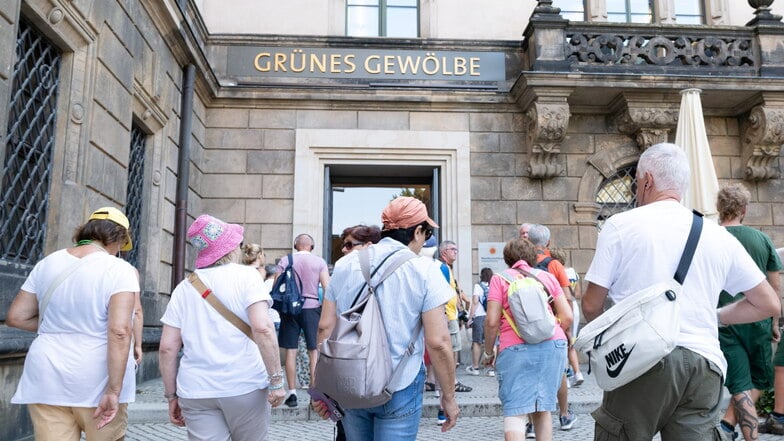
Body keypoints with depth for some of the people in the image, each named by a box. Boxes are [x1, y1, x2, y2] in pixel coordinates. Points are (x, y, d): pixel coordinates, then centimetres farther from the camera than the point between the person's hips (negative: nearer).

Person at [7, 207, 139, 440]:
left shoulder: (47, 263, 5)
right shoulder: (119, 269, -11)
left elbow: (15, 317, 9)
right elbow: (119, 332, -20)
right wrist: (114, 391, -18)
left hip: (48, 379, 4)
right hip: (97, 382, -4)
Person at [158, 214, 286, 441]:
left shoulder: (184, 287, 8)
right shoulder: (246, 275, -3)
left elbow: (167, 348, 4)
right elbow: (262, 328, -17)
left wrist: (172, 396, 13)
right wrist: (276, 379, -12)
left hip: (196, 390, 3)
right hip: (245, 385, -3)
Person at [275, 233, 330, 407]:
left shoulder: (285, 260, 4)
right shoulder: (319, 261, 1)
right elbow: (327, 288, -4)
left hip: (290, 308, 1)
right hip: (312, 307, -1)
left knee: (290, 351, 6)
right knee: (314, 351, 6)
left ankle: (292, 393, 8)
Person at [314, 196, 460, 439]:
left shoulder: (345, 264, 3)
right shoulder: (423, 270, -10)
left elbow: (325, 327, 4)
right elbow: (438, 342, -13)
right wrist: (449, 396, -1)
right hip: (399, 391, -4)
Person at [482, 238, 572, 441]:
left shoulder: (500, 279, 6)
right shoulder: (548, 277, 15)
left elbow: (492, 321, -2)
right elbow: (567, 317, 9)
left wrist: (488, 352, 10)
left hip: (516, 348, -4)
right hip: (554, 346, 4)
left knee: (515, 412, -4)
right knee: (543, 410, 14)